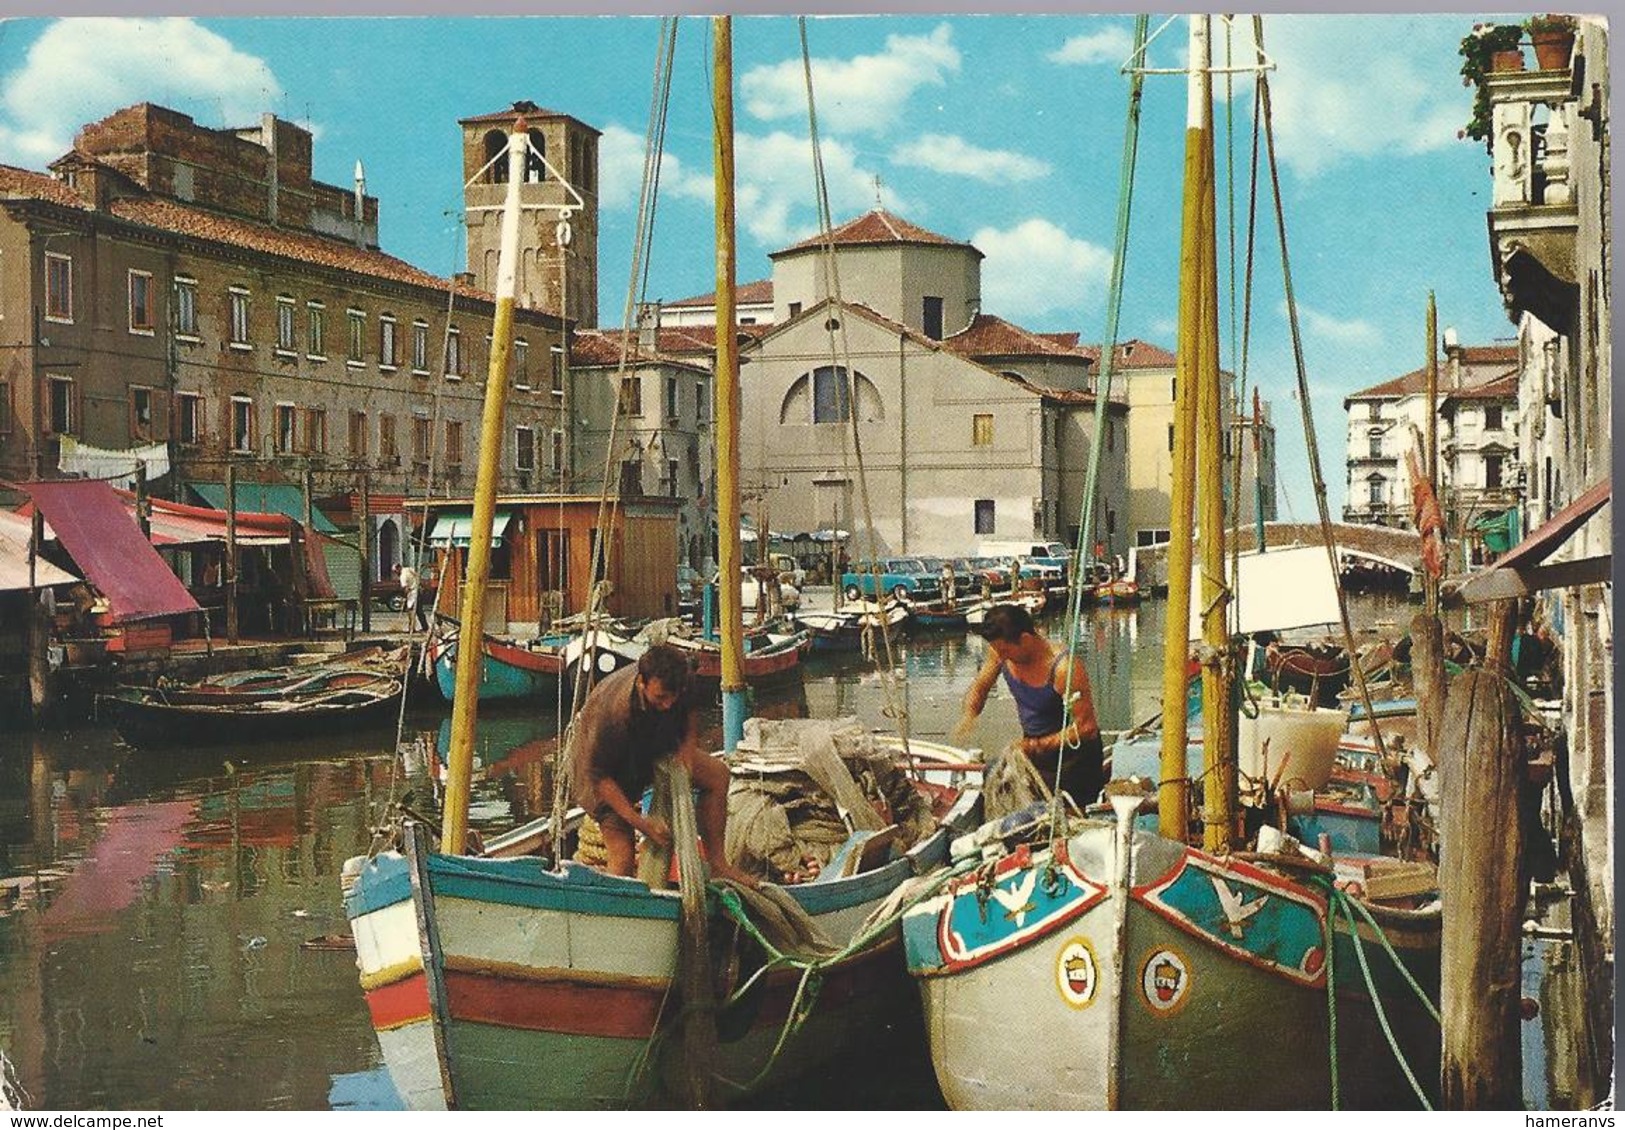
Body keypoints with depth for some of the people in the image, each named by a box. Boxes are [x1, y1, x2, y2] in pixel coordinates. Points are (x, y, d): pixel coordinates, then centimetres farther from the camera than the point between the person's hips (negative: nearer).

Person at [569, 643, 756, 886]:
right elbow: (599, 775, -29)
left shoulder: (685, 680, -26)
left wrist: (689, 743, -17)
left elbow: (692, 708, 1)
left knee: (717, 775, -7)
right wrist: (639, 821, -32)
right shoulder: (612, 714, -42)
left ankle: (717, 863, 3)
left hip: (656, 745, 6)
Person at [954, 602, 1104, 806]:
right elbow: (979, 688, 9)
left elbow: (1086, 727, -24)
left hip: (1073, 754, -6)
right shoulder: (1000, 653, -9)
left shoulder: (1064, 668, -27)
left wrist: (1037, 746, -26)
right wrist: (969, 714, -11)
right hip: (1034, 753, 6)